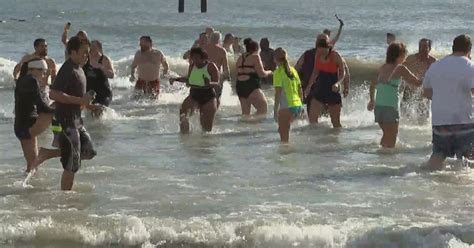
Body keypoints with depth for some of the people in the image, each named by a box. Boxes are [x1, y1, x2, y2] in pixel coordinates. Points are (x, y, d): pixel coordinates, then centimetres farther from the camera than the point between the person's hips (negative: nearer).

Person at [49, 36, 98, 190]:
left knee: (88, 152, 15)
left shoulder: (77, 68, 12)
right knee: (72, 165, -4)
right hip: (66, 120, -10)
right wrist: (80, 100, -27)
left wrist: (86, 104, 11)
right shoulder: (68, 70, -19)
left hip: (76, 120, 10)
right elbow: (54, 94, -28)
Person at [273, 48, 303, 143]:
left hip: (287, 106, -7)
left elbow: (278, 92, -15)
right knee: (282, 129, 24)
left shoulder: (278, 72, -10)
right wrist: (301, 105, 24)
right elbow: (300, 90, 15)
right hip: (297, 105, 7)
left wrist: (275, 110, -12)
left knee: (284, 135, 1)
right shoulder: (293, 70, 10)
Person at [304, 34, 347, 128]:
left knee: (335, 122, 3)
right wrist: (309, 86, 13)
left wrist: (338, 83, -27)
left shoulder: (335, 56, -14)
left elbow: (343, 73, -9)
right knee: (312, 117, -7)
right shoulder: (318, 55, 0)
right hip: (320, 89, 4)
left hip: (333, 90, -4)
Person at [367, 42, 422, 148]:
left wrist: (372, 100, 36)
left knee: (387, 135, 22)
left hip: (378, 106, 7)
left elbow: (373, 85, 24)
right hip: (390, 107, -7)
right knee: (391, 139, 0)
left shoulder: (383, 68, 13)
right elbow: (417, 83, -4)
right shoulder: (400, 69, -7)